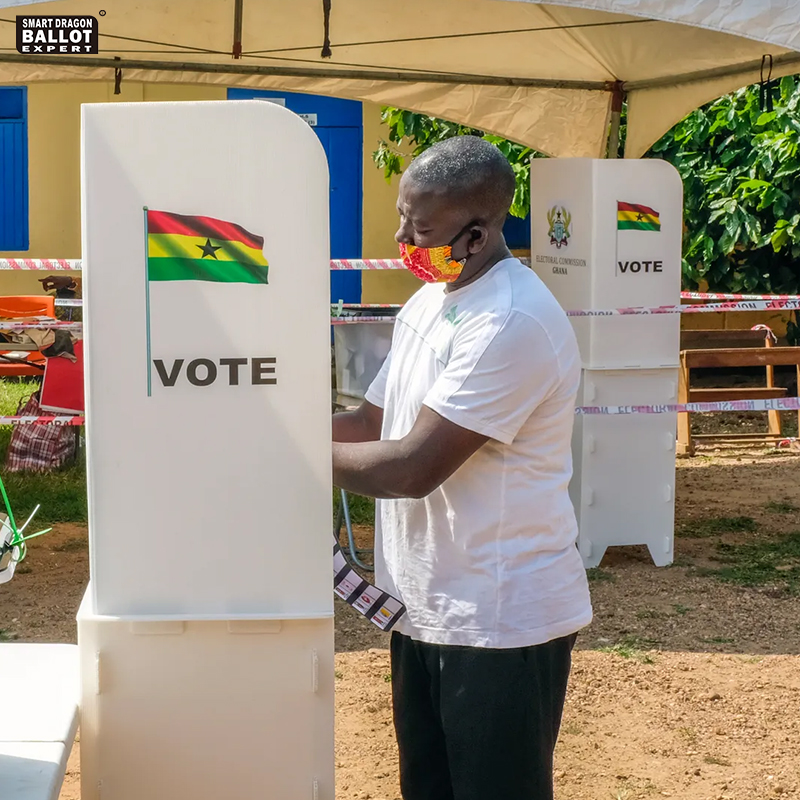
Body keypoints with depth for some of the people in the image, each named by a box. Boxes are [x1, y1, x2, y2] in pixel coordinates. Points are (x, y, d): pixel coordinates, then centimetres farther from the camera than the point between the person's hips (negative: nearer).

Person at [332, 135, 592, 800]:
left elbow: (412, 467, -24)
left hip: (501, 624, -9)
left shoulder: (512, 323, -23)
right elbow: (370, 423, 16)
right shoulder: (426, 306, 9)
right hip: (425, 609, 9)